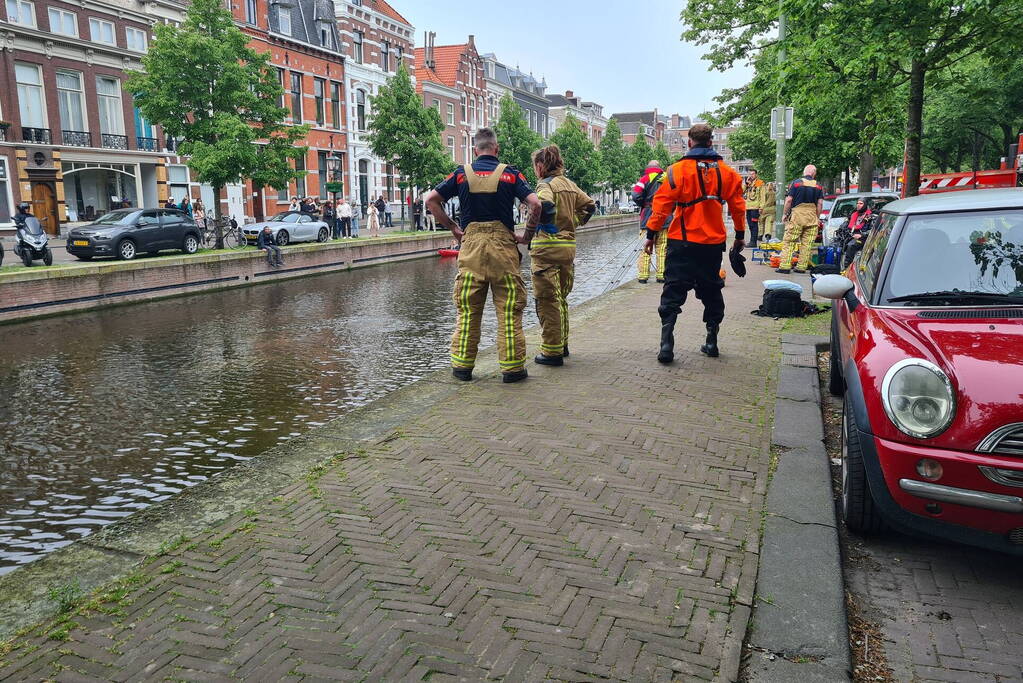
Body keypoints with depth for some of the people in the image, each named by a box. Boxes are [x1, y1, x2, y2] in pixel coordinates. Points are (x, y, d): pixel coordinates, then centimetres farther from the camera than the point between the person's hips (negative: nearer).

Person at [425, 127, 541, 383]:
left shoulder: (462, 173, 6)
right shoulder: (510, 173, 1)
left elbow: (431, 200, 5)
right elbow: (535, 204, -9)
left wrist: (452, 227, 10)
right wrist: (527, 234, 2)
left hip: (471, 244, 2)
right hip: (503, 244, -2)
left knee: (467, 309, 9)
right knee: (509, 309, 3)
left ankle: (462, 365, 13)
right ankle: (512, 367, 6)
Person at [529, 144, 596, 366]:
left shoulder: (546, 184, -10)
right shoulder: (570, 184, 14)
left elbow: (545, 205, -30)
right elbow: (590, 206, 18)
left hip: (547, 247, -8)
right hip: (569, 244, 8)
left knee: (547, 300, -2)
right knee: (561, 298, 19)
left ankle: (552, 352, 2)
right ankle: (562, 344, 29)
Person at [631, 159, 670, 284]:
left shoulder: (645, 179, 3)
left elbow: (636, 196, -9)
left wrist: (643, 205, 8)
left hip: (648, 217, -2)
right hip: (665, 217, 2)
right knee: (663, 248, 4)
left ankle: (643, 276, -3)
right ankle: (661, 275, 3)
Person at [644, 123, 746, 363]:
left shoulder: (679, 170, -8)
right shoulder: (726, 172, 5)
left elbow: (662, 204, -10)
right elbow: (738, 205, 10)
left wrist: (651, 234, -3)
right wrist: (740, 235, 20)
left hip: (683, 242, -3)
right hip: (714, 243, 3)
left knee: (673, 291, 0)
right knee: (711, 290, 15)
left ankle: (666, 343, -9)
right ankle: (711, 341, 19)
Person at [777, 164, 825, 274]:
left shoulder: (796, 182, 1)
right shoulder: (818, 186, 7)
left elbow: (789, 200, -4)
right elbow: (820, 203, 3)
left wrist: (785, 214, 5)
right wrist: (817, 217, 13)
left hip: (796, 215, -2)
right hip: (812, 217, 3)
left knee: (789, 241, -1)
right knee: (807, 243, 6)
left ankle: (785, 266, -6)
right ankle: (802, 267, 6)